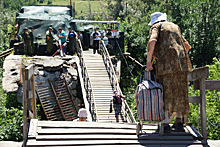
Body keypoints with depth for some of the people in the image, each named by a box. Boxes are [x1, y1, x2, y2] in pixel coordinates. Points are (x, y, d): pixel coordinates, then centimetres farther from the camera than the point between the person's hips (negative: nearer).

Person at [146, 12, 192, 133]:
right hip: (181, 63, 5)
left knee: (166, 92, -2)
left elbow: (152, 42, -12)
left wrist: (148, 61, -9)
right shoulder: (175, 27, 25)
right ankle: (179, 121, 15)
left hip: (166, 63, -5)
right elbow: (187, 46, 27)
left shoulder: (156, 27, 8)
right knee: (180, 91, 12)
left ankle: (165, 123, -4)